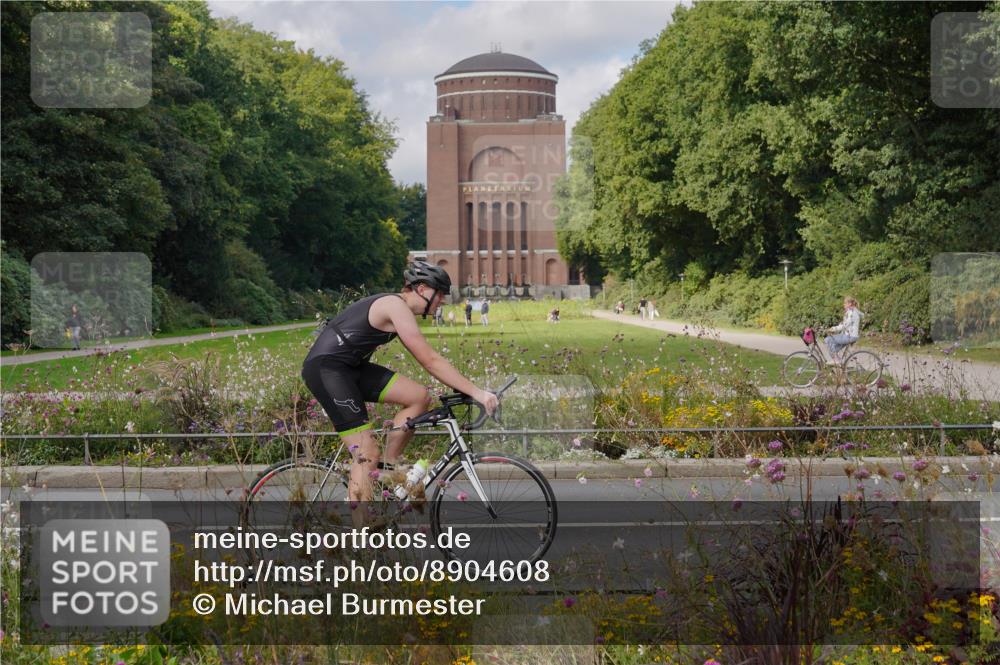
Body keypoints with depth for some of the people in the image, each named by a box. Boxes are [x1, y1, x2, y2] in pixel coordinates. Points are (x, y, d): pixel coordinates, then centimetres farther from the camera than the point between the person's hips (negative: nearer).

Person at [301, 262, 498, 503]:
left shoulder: (394, 306, 14)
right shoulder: (397, 306, -16)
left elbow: (426, 360, 19)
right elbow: (430, 361, -21)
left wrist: (463, 389, 14)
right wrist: (476, 392, -21)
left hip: (350, 367, 10)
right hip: (325, 368, -10)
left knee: (419, 397, 0)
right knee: (368, 454, -14)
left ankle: (389, 467, 9)